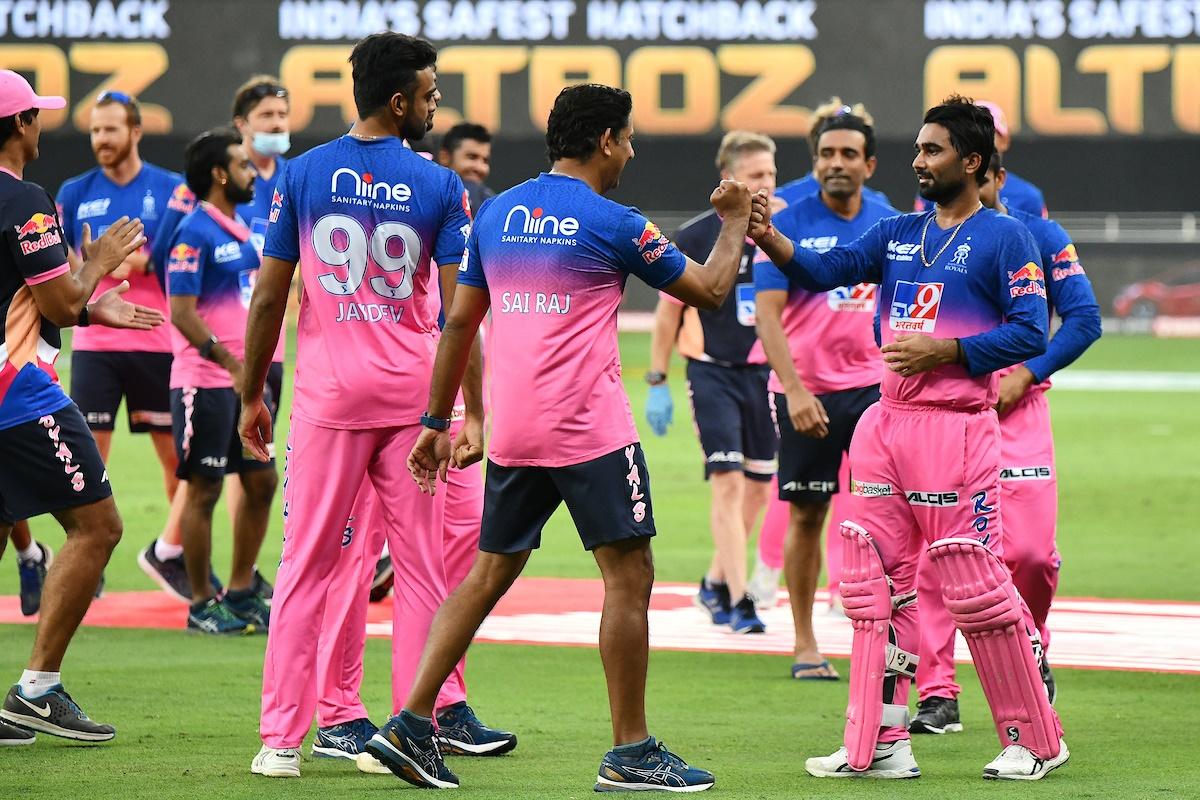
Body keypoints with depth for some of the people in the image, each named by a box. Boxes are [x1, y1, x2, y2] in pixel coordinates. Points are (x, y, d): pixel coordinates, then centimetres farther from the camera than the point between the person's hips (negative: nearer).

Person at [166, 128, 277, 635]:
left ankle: (240, 593, 20)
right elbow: (182, 312, -19)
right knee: (204, 489, -2)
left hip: (244, 379, 9)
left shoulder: (241, 231, 14)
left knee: (261, 482, 11)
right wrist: (231, 364, -22)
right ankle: (201, 605, 5)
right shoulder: (194, 233, -13)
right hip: (205, 381, -9)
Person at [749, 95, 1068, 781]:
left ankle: (1036, 741, 4)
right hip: (887, 422, 7)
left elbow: (1031, 332, -11)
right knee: (874, 581, 5)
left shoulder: (1004, 239, -3)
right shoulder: (898, 233, 16)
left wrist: (943, 351, -17)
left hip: (957, 426, -7)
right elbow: (827, 270, 5)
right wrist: (766, 235, -11)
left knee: (975, 584, -7)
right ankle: (880, 743, 10)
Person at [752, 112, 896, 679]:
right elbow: (767, 312, -9)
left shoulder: (891, 225, 6)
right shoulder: (789, 224, -5)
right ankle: (805, 644, 14)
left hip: (873, 385, 3)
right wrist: (794, 390, -18)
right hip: (806, 391, -2)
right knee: (806, 515, 4)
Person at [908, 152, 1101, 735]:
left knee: (1030, 549, -9)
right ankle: (937, 694, -2)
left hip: (1017, 407, -1)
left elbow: (1083, 318, 3)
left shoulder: (1040, 237, 8)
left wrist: (1026, 375, -8)